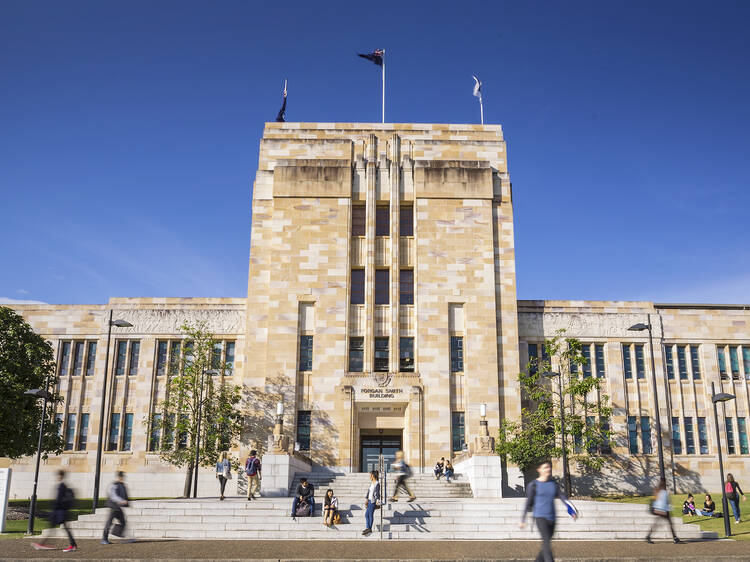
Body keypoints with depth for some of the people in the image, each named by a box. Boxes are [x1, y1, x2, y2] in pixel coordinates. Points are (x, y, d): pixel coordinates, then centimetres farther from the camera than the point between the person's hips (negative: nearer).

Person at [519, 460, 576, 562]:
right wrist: (523, 520, 2)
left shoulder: (554, 484, 10)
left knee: (546, 545, 9)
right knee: (546, 542, -18)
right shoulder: (533, 485, -3)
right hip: (540, 517, -5)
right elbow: (528, 503, 1)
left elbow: (562, 496, -1)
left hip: (551, 518, 5)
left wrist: (571, 509, -18)